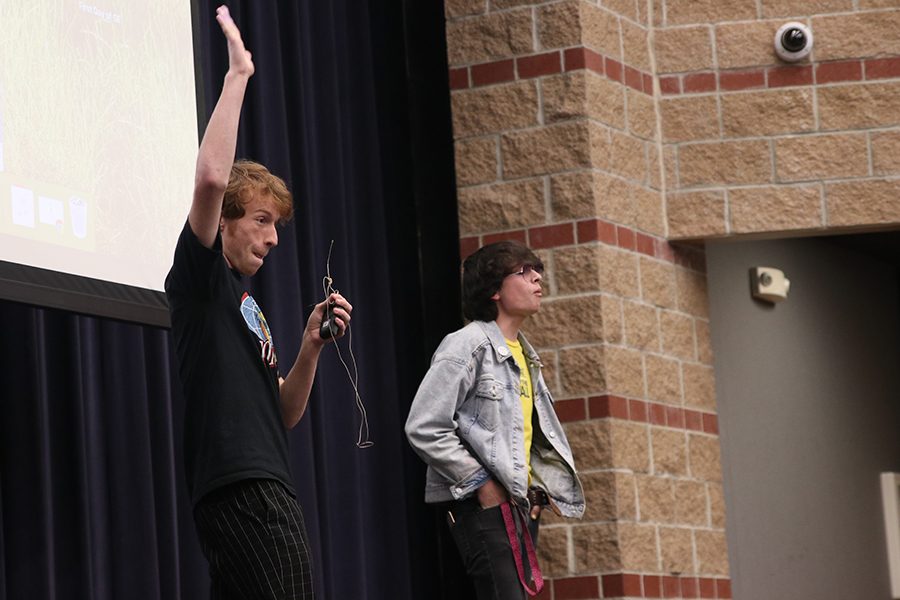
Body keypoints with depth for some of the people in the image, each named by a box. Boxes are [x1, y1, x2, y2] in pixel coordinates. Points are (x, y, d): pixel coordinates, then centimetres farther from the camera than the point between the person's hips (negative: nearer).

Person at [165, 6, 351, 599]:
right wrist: (238, 74, -11)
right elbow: (212, 178, -17)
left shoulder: (249, 305, 25)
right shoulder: (201, 277, 0)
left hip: (266, 488, 10)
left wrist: (311, 348, 7)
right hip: (241, 488, -10)